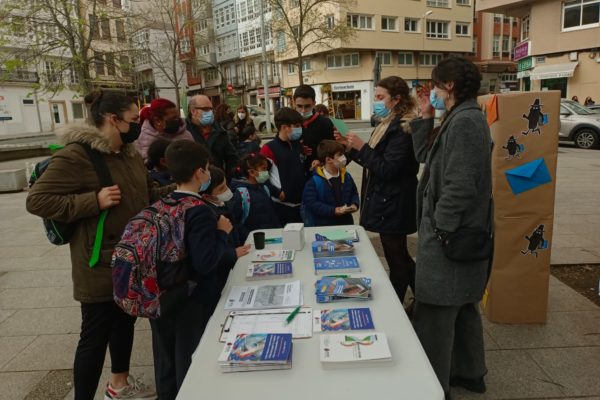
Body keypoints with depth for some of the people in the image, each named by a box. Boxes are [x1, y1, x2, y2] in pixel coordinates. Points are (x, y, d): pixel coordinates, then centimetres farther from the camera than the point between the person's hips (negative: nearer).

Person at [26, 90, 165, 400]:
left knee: (125, 320, 23)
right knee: (96, 335, 3)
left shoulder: (130, 153, 7)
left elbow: (146, 194, 17)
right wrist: (94, 201, -27)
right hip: (101, 266, -9)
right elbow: (37, 200, -21)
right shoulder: (76, 155, -19)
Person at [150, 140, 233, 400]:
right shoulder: (201, 212, -22)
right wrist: (222, 233, -14)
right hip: (193, 300, -7)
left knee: (166, 362, 22)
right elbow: (204, 263, -27)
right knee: (190, 366, 10)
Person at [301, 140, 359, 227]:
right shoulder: (314, 181, -15)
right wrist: (333, 211, -27)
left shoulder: (346, 176, 3)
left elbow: (354, 194, 15)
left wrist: (354, 204, -8)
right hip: (322, 226, -5)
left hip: (345, 223, 5)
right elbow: (311, 203, -21)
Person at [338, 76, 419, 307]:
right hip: (384, 202, 10)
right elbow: (374, 161, 14)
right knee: (399, 256, 19)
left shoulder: (403, 128, -18)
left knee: (396, 258, 4)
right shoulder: (387, 125, 12)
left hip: (393, 206, -10)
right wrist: (351, 146, 4)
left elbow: (387, 169, -22)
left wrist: (361, 147, -19)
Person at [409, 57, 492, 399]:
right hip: (460, 232, 11)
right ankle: (469, 373, 37)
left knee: (435, 315, 0)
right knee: (462, 306, 21)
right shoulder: (462, 119, 14)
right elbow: (426, 157, 18)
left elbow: (460, 185, -24)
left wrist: (438, 227, -17)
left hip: (449, 236, -11)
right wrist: (426, 118, 11)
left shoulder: (465, 121, -18)